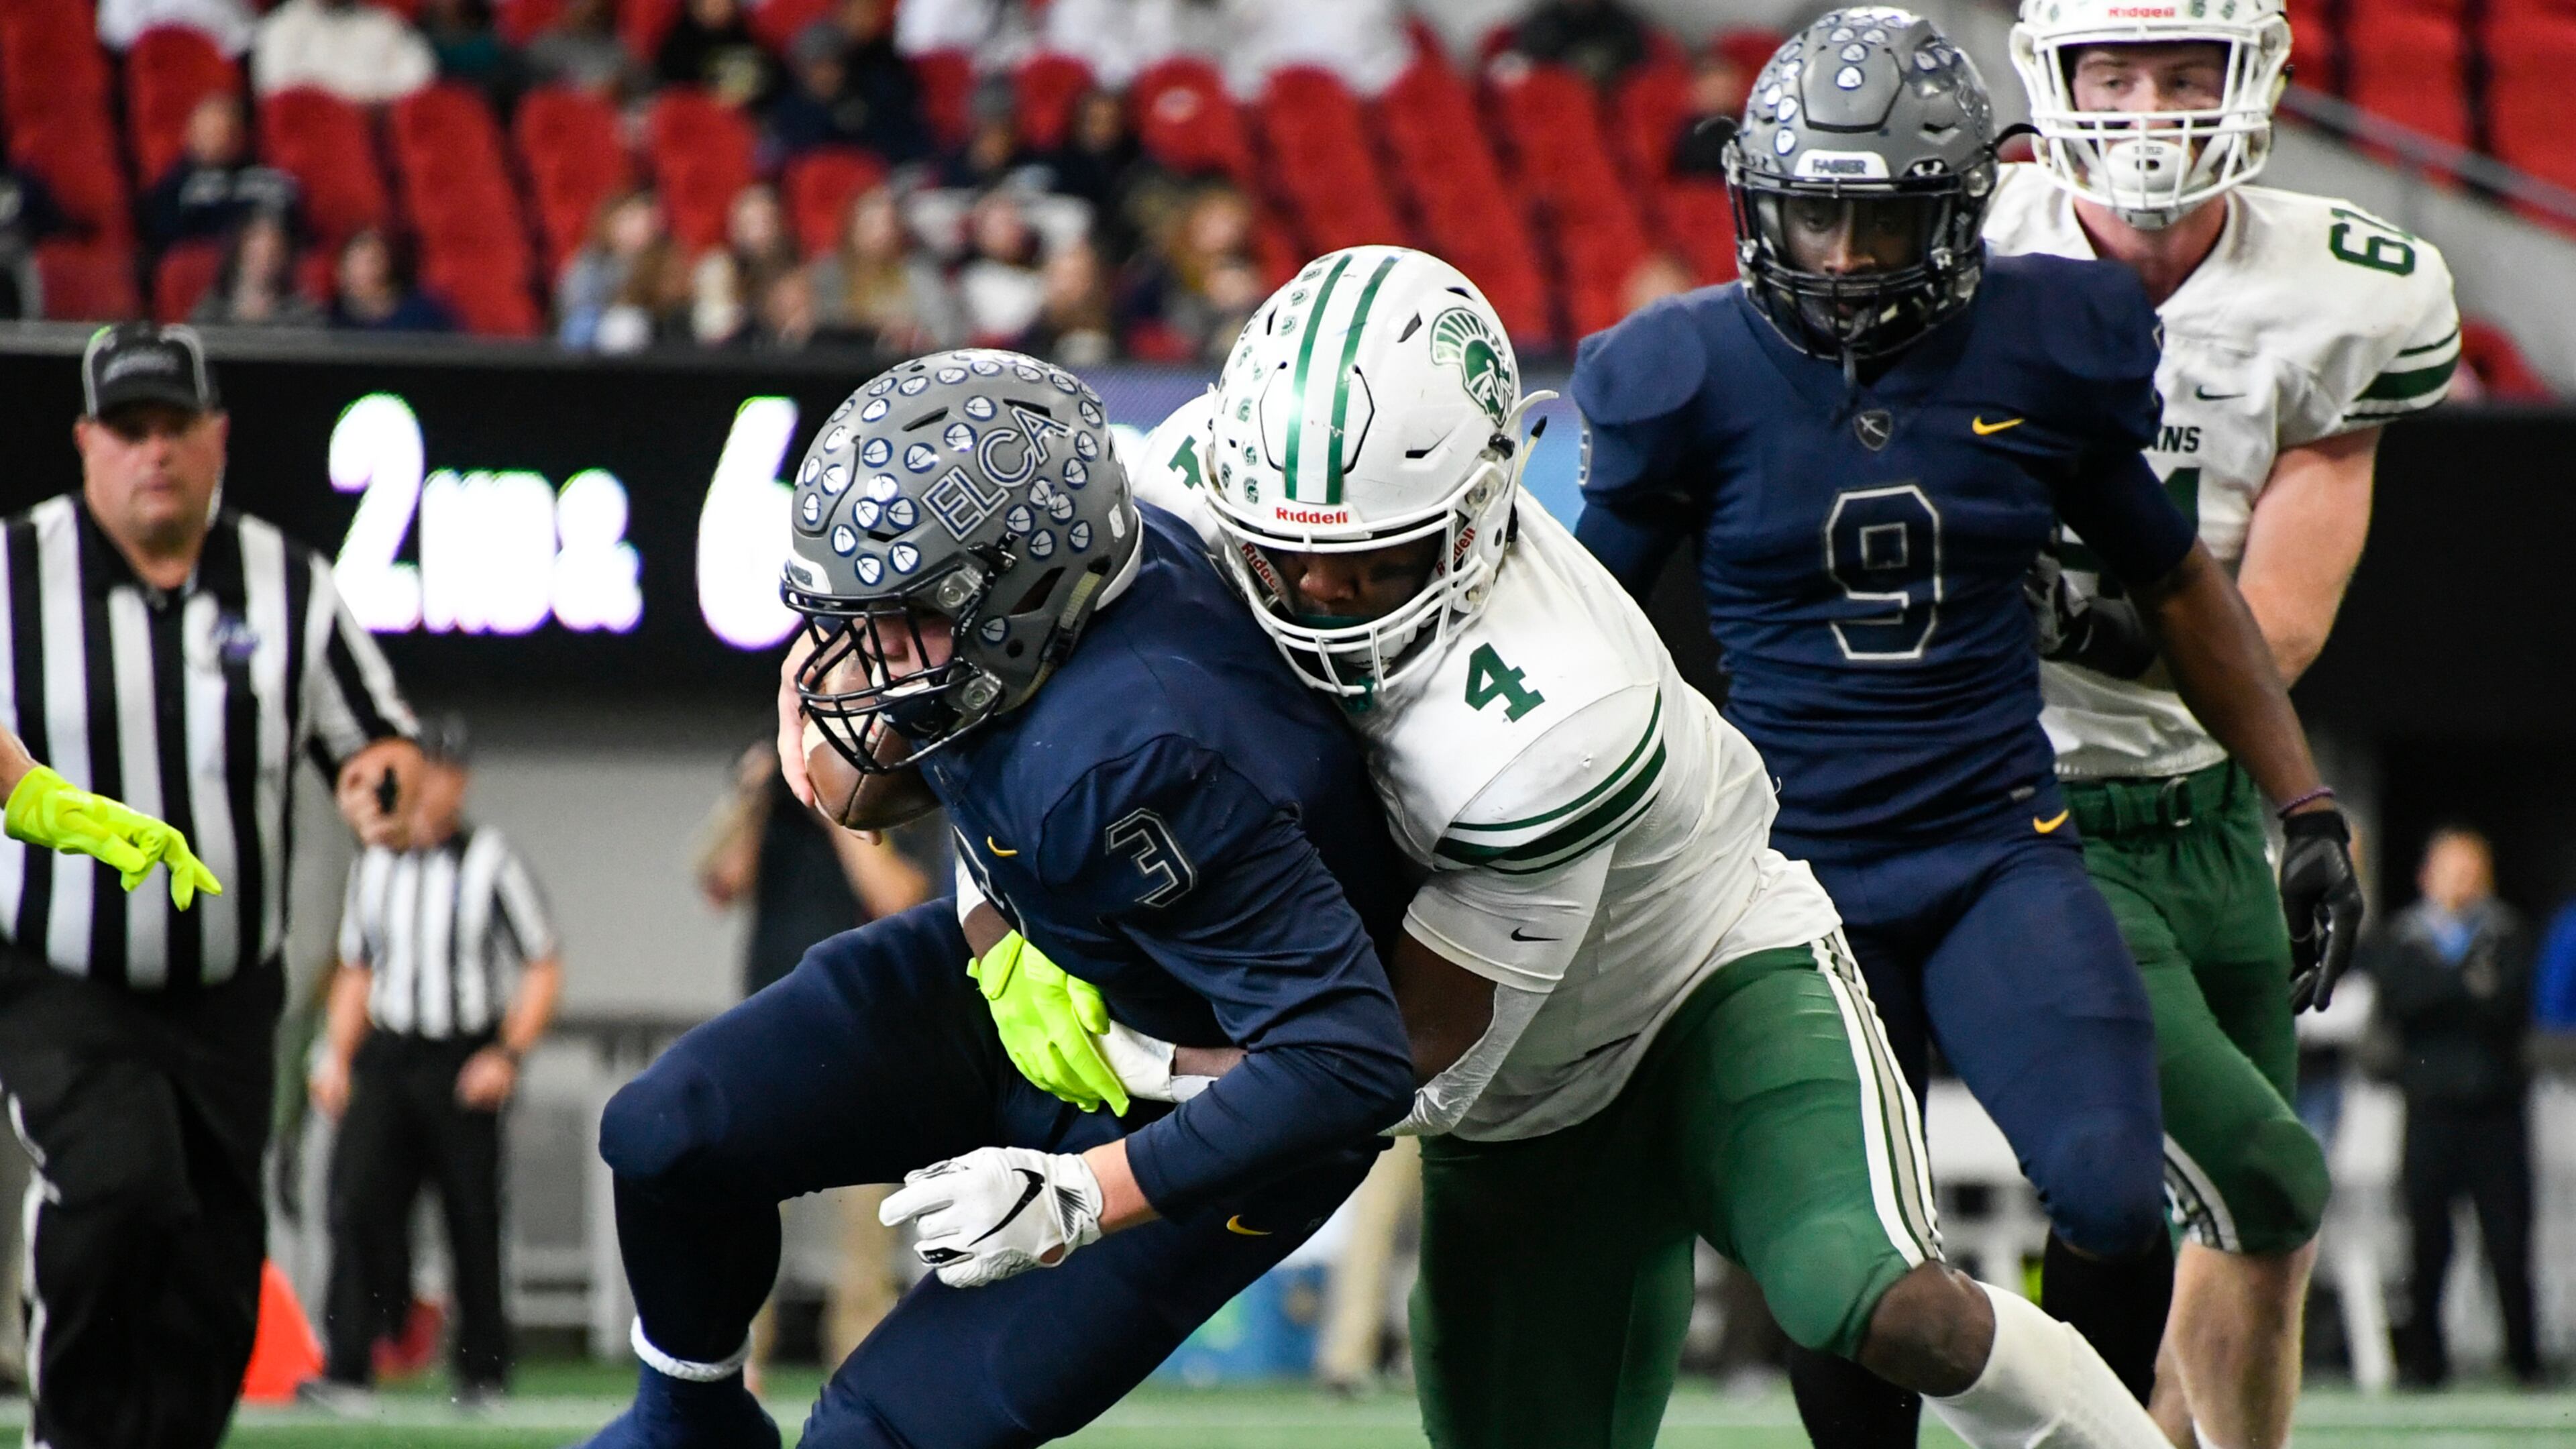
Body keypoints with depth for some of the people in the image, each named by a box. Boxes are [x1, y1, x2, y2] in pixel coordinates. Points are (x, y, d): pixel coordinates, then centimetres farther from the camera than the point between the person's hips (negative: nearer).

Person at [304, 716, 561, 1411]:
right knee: (358, 1200, -13)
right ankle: (347, 1371, -18)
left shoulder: (490, 863, -2)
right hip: (386, 1059, 3)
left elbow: (544, 968, -1)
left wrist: (508, 1055, -11)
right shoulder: (375, 866, 13)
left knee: (472, 1217, 1)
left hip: (466, 1062, -3)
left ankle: (482, 1369, 15)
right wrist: (336, 1056, 10)